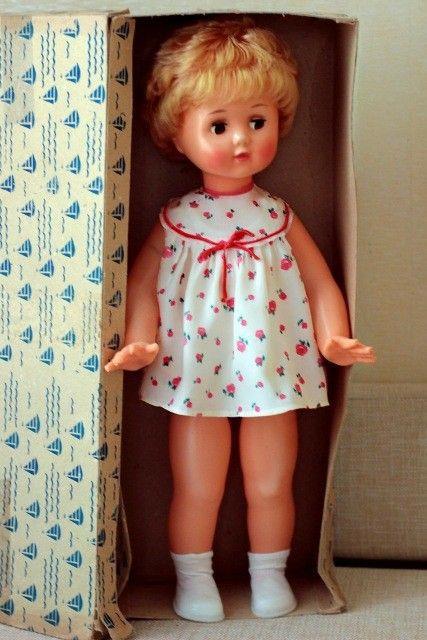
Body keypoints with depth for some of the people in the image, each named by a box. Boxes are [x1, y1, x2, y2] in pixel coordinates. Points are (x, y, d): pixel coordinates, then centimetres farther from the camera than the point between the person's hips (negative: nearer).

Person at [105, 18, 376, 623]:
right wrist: (139, 341, -18)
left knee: (272, 487, 11)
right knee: (196, 490, 6)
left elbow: (320, 281, 2)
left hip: (271, 374, 2)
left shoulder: (279, 216, 2)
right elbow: (142, 283, -3)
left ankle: (269, 573, 31)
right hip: (195, 379, -1)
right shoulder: (176, 219, -2)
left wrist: (333, 336, -14)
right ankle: (193, 578, 25)